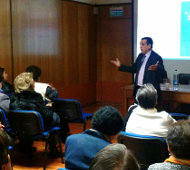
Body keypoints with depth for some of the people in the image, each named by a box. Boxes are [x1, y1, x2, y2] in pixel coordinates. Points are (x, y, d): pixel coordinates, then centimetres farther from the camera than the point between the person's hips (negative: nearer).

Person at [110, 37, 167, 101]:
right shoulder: (140, 56, 10)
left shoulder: (156, 57, -13)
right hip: (138, 89, 7)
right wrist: (120, 66, 13)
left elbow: (164, 75, -19)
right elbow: (134, 69, 20)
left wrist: (157, 68, -39)